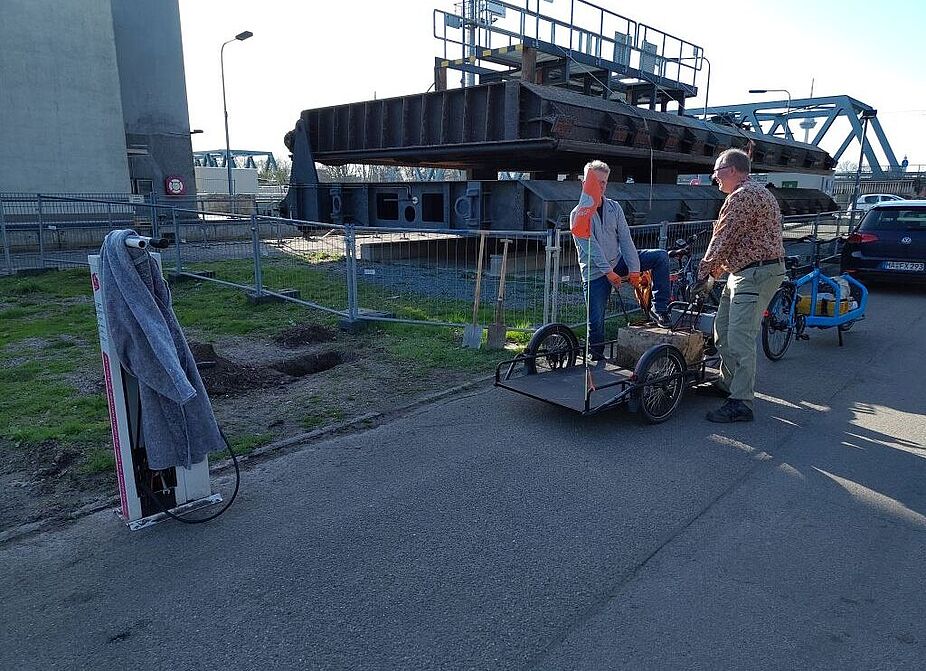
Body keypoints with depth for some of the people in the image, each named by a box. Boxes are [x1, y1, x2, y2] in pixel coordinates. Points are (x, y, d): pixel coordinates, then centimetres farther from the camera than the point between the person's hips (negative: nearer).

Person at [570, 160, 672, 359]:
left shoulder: (614, 207, 2)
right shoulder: (578, 214, -10)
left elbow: (625, 238, -4)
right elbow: (590, 246, -19)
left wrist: (634, 269, -14)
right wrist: (608, 272, -25)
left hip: (618, 261, 4)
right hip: (595, 272, -4)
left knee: (661, 256, -10)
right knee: (596, 320, -7)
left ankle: (659, 308, -7)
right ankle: (597, 357, 17)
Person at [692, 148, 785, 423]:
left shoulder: (743, 195, -15)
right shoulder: (756, 192, 21)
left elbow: (723, 239, -15)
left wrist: (704, 272, -7)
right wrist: (719, 267, 19)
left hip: (756, 273, -11)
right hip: (744, 271, 11)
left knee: (740, 338, -12)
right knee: (722, 329, 18)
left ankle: (741, 403, -8)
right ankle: (729, 382, 31)